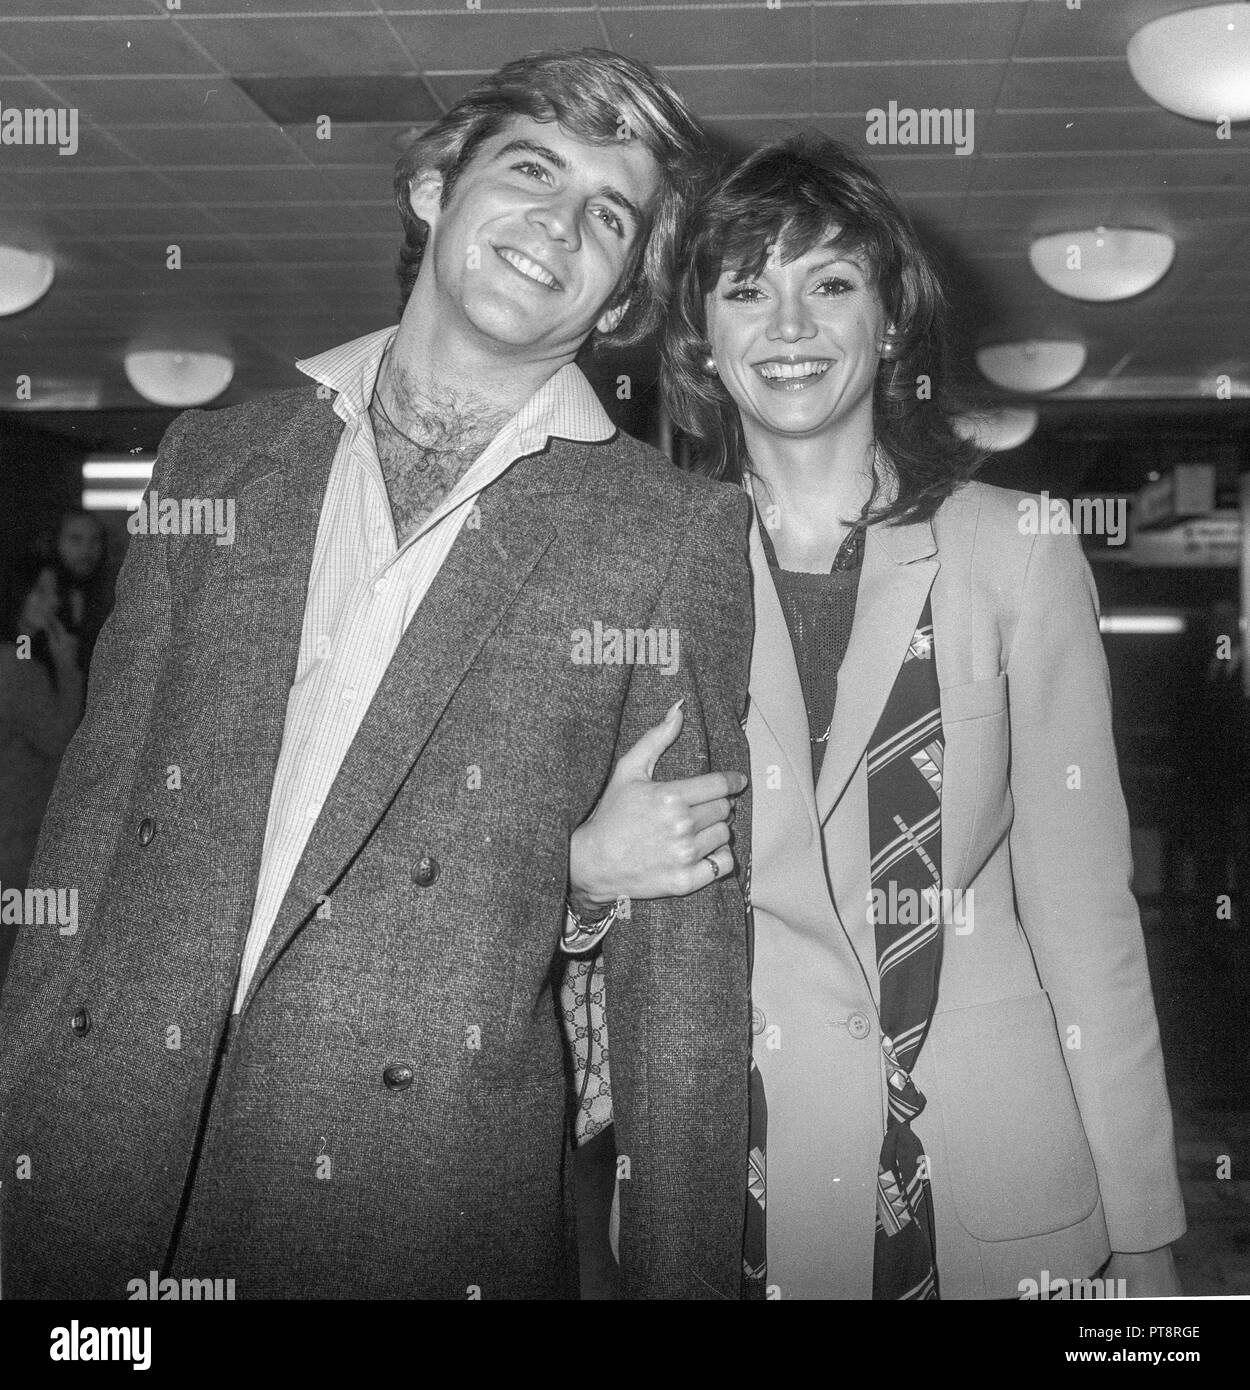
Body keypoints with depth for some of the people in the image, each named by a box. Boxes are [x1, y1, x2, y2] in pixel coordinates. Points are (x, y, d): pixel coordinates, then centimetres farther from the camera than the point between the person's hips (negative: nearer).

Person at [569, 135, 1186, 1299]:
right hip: (732, 1173, 1)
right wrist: (585, 864, -14)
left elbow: (1081, 901, -3)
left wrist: (1144, 1234, -4)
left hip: (996, 1172, 0)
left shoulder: (1017, 553, -3)